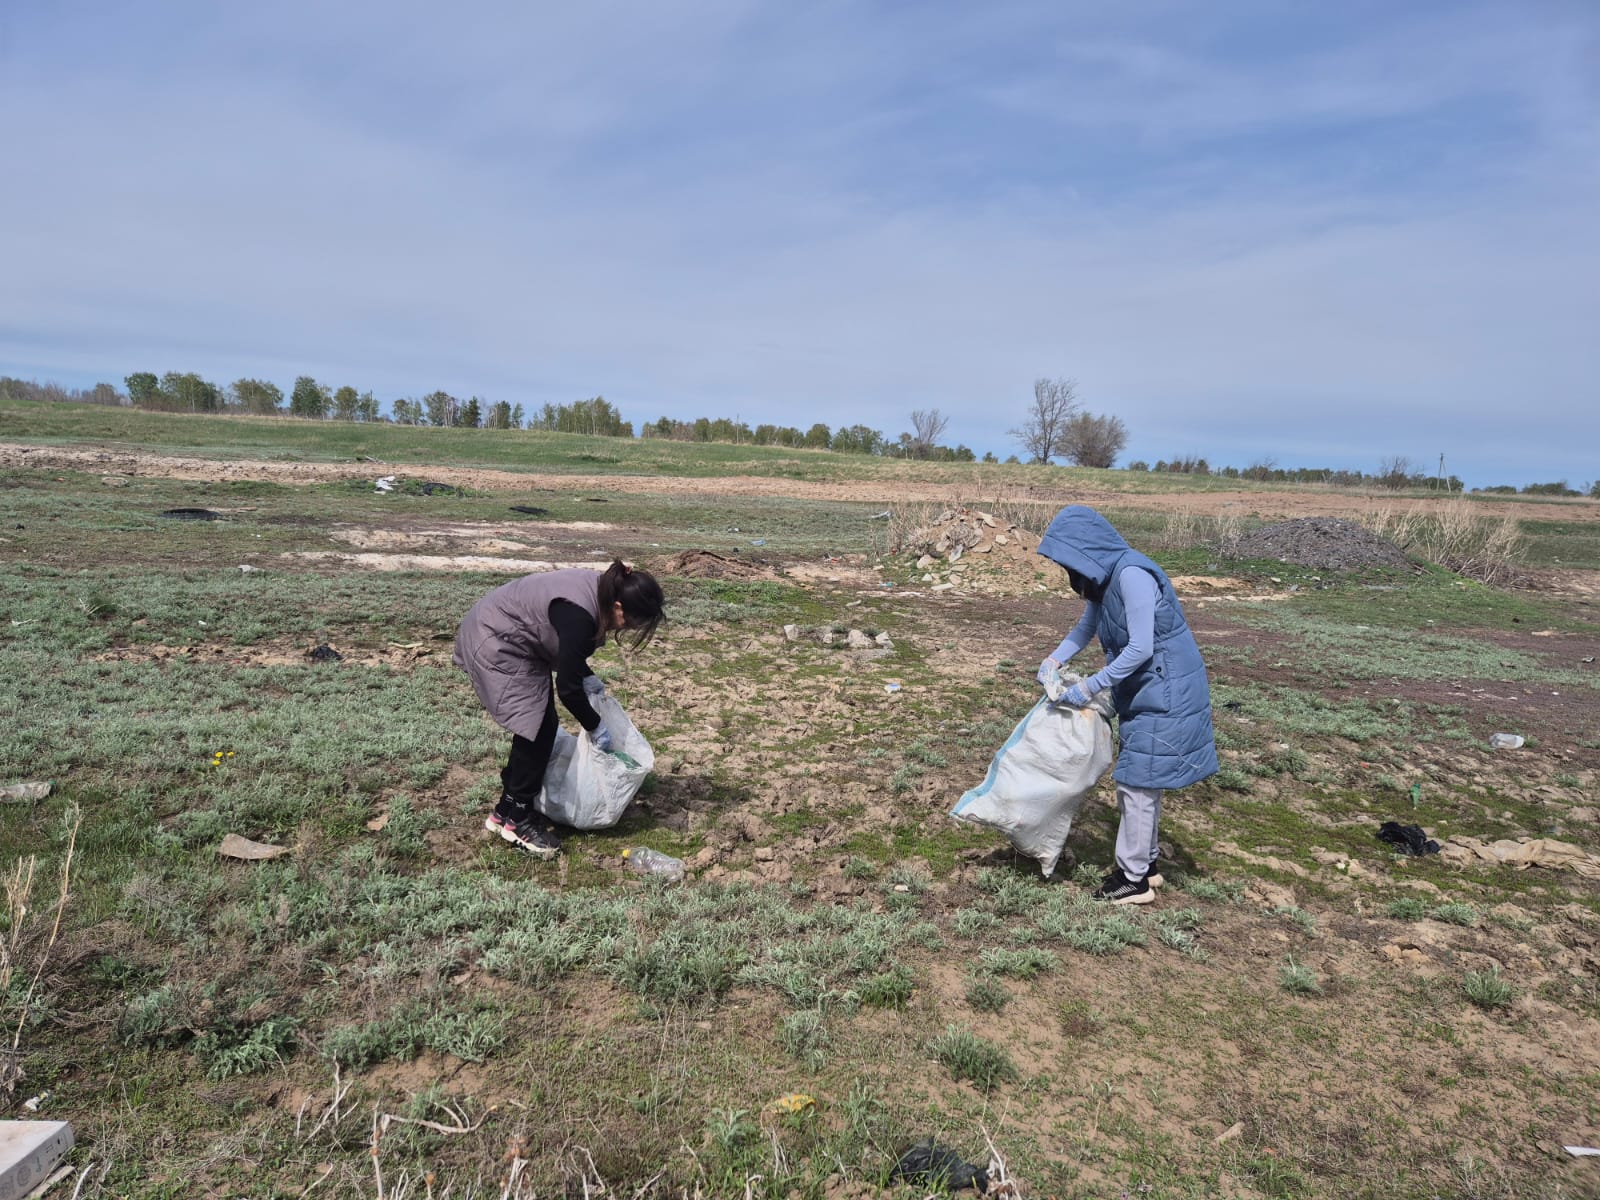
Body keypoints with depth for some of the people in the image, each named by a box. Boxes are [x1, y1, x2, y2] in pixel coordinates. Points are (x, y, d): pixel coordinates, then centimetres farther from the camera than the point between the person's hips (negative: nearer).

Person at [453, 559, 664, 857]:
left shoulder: (599, 590, -3)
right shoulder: (580, 615, -31)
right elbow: (567, 687, -23)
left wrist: (588, 677, 6)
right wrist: (595, 726, -9)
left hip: (508, 639, 10)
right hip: (494, 644, -10)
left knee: (538, 725, 9)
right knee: (537, 729, -8)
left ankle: (508, 809, 21)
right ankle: (516, 820, 4)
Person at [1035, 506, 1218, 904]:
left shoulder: (1132, 575, -25)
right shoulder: (1103, 578, 5)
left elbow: (1140, 649, -26)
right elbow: (1086, 627, 19)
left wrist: (1088, 688, -21)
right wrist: (1054, 660, 2)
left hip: (1164, 692, -9)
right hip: (1142, 691, 9)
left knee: (1138, 783, -2)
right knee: (1142, 781, 17)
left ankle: (1134, 879, 10)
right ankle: (1145, 863, 30)